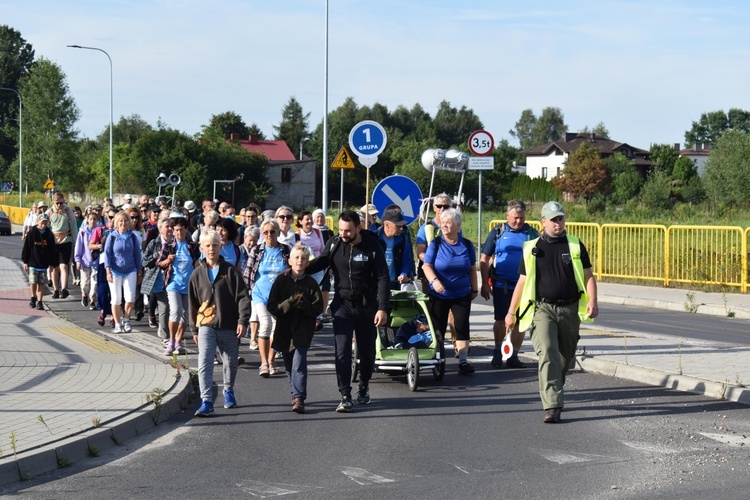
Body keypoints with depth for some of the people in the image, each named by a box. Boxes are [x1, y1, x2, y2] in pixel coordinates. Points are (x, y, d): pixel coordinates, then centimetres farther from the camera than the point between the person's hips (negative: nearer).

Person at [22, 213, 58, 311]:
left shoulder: (49, 234, 3)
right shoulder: (32, 232, -4)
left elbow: (52, 250, 9)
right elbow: (26, 248, -1)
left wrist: (52, 263, 8)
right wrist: (25, 261, -3)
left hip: (44, 264, 2)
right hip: (33, 263, -2)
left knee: (41, 283, 2)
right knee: (33, 282, -1)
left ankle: (39, 302, 8)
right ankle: (33, 297, 23)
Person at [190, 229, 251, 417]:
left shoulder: (230, 271, 0)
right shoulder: (198, 274, 6)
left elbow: (243, 297, -2)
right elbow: (193, 303, 12)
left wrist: (243, 321, -12)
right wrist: (194, 329, 11)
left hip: (229, 326, 0)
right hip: (206, 326, 0)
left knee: (230, 362, 13)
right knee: (205, 363, -13)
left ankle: (228, 391, 39)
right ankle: (206, 401, -16)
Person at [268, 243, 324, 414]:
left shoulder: (311, 283, -1)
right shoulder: (281, 280, 0)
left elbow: (318, 308, 0)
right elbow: (271, 306, -3)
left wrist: (305, 305, -19)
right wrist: (289, 303, -19)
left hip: (303, 330, -2)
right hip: (284, 329, 2)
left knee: (299, 363, -16)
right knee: (289, 365, 13)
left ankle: (299, 398, -17)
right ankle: (297, 393, 34)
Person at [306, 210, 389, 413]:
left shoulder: (372, 246, -8)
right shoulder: (334, 244, -3)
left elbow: (382, 278, -8)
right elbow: (320, 262, 9)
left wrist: (382, 308, -14)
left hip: (366, 305, -1)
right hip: (343, 305, 1)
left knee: (367, 351, 12)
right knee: (342, 351, -10)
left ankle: (364, 387, 35)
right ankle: (345, 397, -9)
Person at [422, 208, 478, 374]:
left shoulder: (467, 245, 4)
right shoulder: (436, 243, -4)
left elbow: (472, 269, 13)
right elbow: (427, 266, -10)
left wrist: (474, 289, 13)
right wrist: (434, 280, -27)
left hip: (462, 295, 1)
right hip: (439, 294, -1)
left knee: (462, 326, -4)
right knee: (438, 329, 4)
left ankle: (463, 360, -3)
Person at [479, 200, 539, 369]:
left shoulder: (532, 234, 6)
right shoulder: (497, 232, 3)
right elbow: (484, 259, 4)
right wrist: (485, 284, -2)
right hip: (502, 285, -1)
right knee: (501, 320, 3)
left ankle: (513, 356, 12)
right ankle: (498, 352, 21)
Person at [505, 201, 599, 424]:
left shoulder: (575, 246, 8)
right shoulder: (532, 249, 7)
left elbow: (588, 276, 9)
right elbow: (522, 282, 12)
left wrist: (592, 301, -8)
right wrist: (511, 312, 10)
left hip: (570, 309, 2)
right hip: (543, 308, -2)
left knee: (565, 358, 11)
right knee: (547, 353, -19)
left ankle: (554, 394, 34)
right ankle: (553, 406, -25)